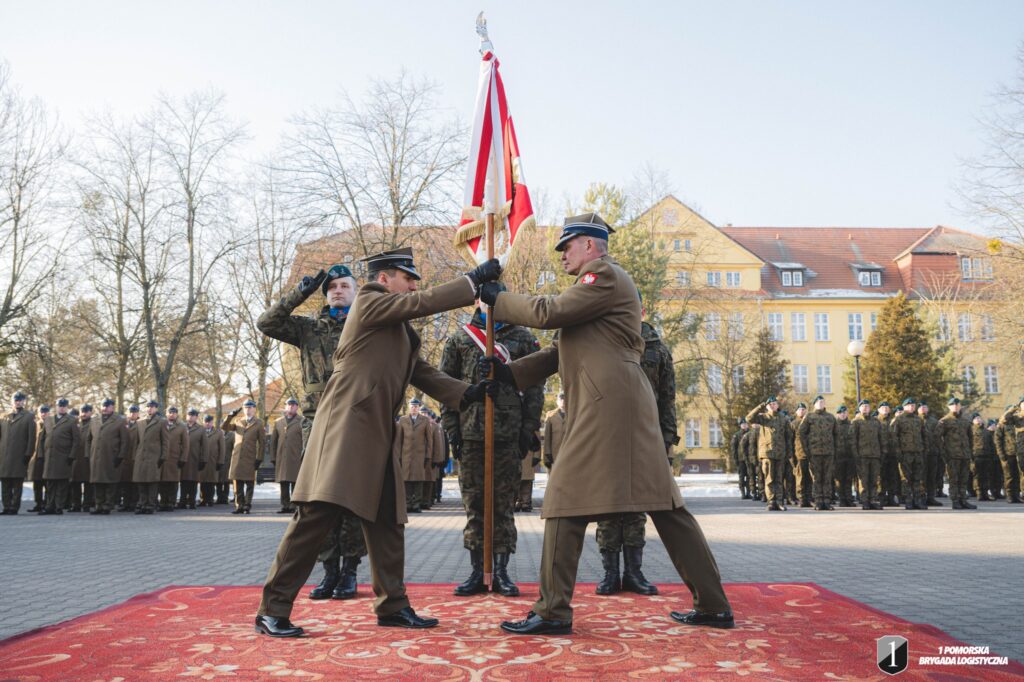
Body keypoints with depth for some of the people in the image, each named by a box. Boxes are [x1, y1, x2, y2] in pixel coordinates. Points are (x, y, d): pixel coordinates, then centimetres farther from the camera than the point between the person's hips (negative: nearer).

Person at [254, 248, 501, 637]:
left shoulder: (399, 329, 22)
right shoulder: (369, 301, -3)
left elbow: (422, 373, 19)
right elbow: (424, 303, -14)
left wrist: (465, 393, 7)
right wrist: (475, 279, -9)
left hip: (378, 434, 10)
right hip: (347, 426, -9)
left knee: (387, 521, 10)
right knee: (318, 514, -10)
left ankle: (392, 607, 19)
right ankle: (273, 611, -1)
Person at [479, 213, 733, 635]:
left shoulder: (605, 275, -4)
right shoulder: (599, 283, 28)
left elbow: (549, 313, -15)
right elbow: (565, 349, 25)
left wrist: (498, 299, 0)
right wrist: (512, 373, 16)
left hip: (607, 403, -10)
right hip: (624, 405, 10)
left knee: (567, 499, -6)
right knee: (661, 502, 9)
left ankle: (553, 611, -1)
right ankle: (713, 606, 15)